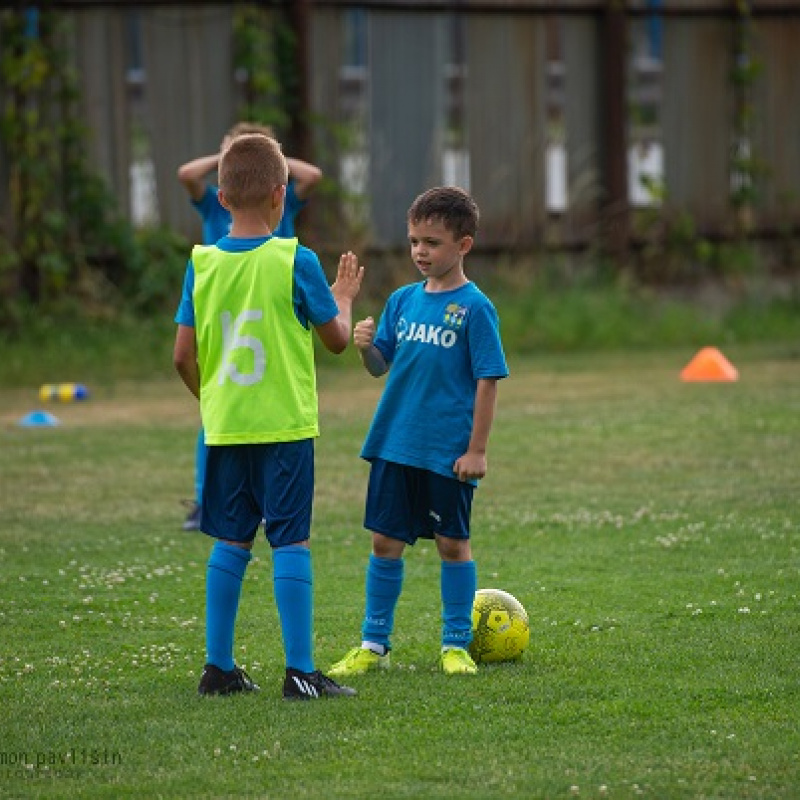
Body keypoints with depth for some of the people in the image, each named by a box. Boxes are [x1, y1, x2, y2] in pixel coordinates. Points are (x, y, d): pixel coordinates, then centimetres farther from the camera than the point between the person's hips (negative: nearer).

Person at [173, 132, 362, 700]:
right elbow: (337, 339, 0)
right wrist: (343, 298, 20)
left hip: (224, 428, 4)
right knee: (291, 543, -2)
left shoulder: (202, 264, 1)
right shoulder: (296, 262, -10)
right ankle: (300, 672, -4)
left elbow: (184, 356, 2)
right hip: (285, 426, -4)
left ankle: (219, 667, 14)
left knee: (231, 542, 13)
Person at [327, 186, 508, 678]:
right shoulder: (404, 300, 8)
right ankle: (374, 645, 15)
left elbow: (488, 380, -9)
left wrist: (477, 450, -12)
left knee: (453, 543, 5)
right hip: (394, 445, 5)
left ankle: (457, 645, 16)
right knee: (386, 542, 8)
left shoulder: (475, 307, -8)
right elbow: (381, 366, 12)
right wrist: (366, 346, -12)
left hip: (448, 452, -5)